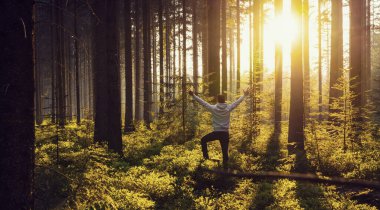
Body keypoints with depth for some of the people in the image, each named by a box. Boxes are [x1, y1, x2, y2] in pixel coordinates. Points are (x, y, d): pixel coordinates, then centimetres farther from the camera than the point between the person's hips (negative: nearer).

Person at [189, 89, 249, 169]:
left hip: (216, 133, -2)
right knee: (225, 152, 7)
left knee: (203, 140, 22)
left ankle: (206, 156, 13)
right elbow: (238, 101, 10)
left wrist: (193, 95, 2)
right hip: (225, 134, 2)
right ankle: (225, 167, 9)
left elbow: (202, 102, -4)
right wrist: (245, 95, 24)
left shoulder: (213, 108, -7)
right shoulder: (228, 108, -2)